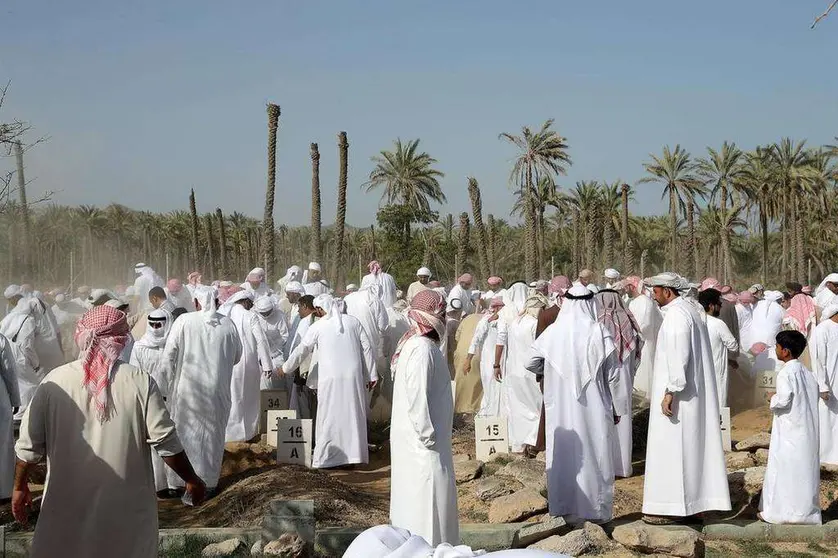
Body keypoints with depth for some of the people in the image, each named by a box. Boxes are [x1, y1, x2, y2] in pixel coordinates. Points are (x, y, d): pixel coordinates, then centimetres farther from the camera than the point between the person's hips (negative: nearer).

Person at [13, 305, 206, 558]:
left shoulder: (55, 382, -7)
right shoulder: (140, 382, -11)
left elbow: (29, 444, -3)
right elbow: (165, 441, -11)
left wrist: (20, 487, 12)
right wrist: (192, 480, 4)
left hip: (68, 506, 1)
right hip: (127, 509, -1)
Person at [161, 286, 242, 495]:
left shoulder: (184, 321, -10)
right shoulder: (228, 324, -3)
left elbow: (168, 356, -9)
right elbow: (237, 356, 10)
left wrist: (171, 384, 2)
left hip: (187, 389, -1)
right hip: (218, 390, 2)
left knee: (185, 432, 11)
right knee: (212, 434, 14)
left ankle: (178, 481, 17)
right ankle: (209, 482, 21)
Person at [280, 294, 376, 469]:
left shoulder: (317, 327, -1)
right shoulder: (353, 321, 7)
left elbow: (301, 350, 7)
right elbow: (366, 348, 6)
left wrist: (285, 368, 23)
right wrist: (370, 375, 11)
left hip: (331, 378, -3)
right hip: (353, 376, 3)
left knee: (329, 417, 2)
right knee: (352, 414, 10)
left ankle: (324, 457, 3)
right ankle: (354, 453, 15)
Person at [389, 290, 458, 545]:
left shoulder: (415, 343, 10)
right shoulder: (423, 349, -21)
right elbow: (417, 399, -24)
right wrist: (428, 436, -18)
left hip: (414, 440, 10)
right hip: (422, 444, -10)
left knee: (415, 499, 16)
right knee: (428, 500, -4)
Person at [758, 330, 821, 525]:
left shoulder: (786, 373, -15)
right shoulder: (806, 372, 10)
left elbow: (783, 400, -22)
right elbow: (815, 391, 12)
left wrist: (773, 400, -2)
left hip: (789, 431, -7)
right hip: (808, 431, 7)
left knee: (782, 469, -1)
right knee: (805, 468, 10)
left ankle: (776, 511, 3)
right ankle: (806, 509, 15)